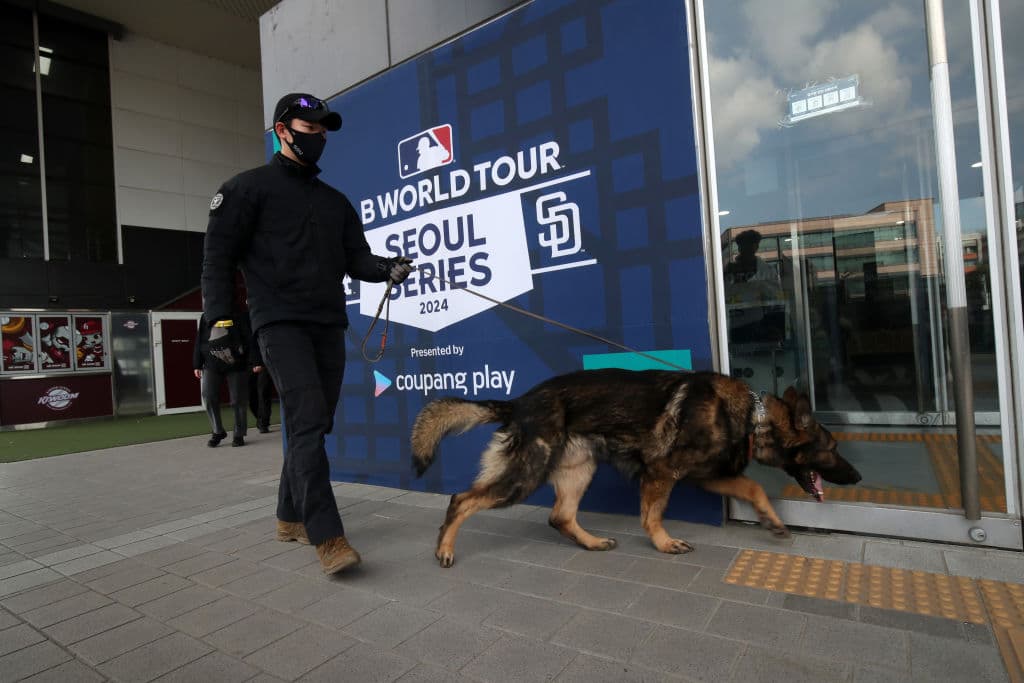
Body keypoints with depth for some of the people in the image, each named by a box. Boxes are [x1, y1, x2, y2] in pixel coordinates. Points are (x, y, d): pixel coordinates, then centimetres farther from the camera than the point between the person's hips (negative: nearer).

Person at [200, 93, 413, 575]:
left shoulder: (335, 201, 20)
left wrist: (388, 268, -9)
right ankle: (327, 537, -15)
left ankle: (290, 518, 24)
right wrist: (220, 321, -10)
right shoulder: (250, 188, 4)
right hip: (281, 323, -6)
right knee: (307, 420, -17)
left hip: (329, 326, 6)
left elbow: (357, 260, 13)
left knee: (314, 426, 9)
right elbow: (218, 257, 0)